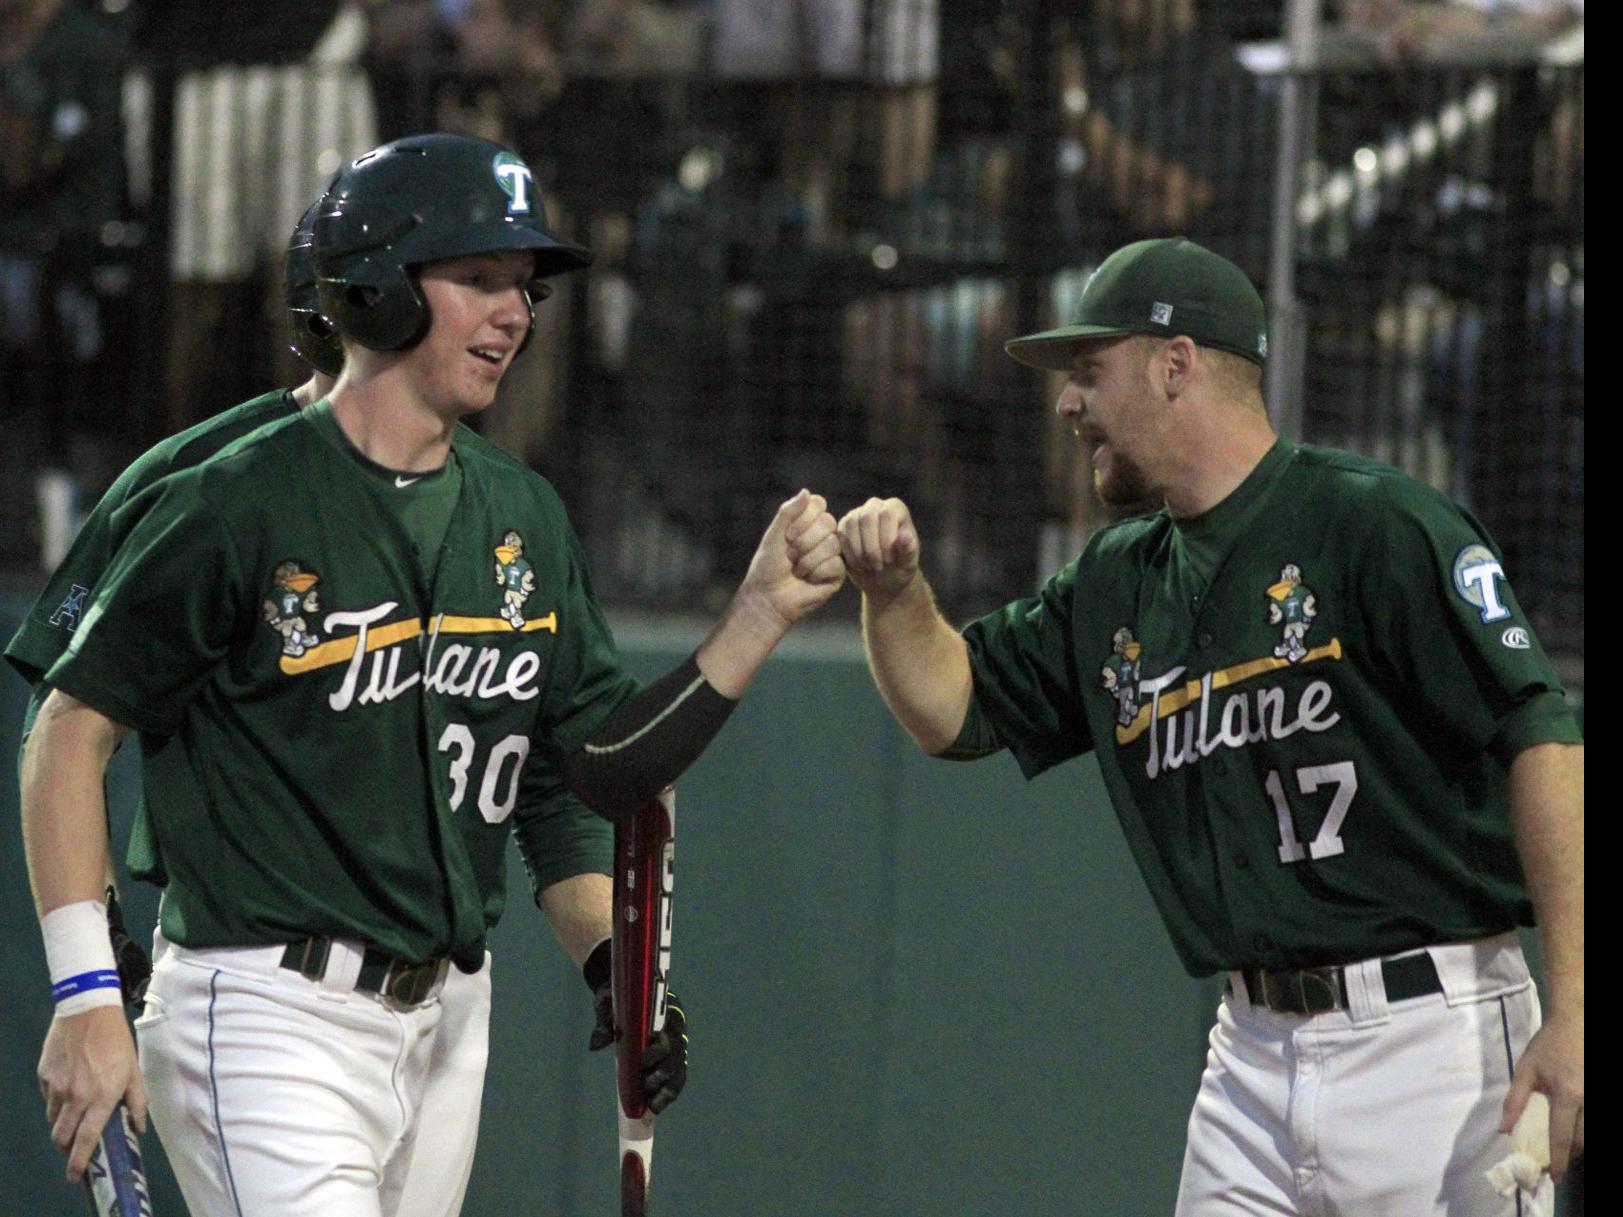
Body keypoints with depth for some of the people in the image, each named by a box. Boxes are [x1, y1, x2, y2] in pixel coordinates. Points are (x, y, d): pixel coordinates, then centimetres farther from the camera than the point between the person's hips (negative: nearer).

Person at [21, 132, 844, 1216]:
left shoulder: (524, 515, 10)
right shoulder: (239, 505, -10)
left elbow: (610, 770, 10)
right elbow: (72, 732, -7)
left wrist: (764, 612, -2)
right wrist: (87, 999, -14)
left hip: (436, 1027, 7)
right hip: (265, 1013, -7)